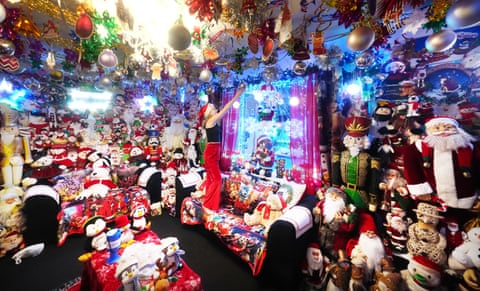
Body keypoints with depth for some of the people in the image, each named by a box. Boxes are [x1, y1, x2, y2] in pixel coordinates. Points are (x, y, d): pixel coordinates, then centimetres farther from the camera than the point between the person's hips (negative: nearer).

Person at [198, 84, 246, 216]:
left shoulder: (214, 121, 12)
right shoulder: (211, 121, -13)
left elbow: (224, 110, 13)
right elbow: (225, 109, -14)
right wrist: (237, 95, -12)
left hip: (214, 152, 10)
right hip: (211, 153, -10)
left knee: (211, 179, 14)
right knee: (216, 179, -6)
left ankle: (208, 204, 26)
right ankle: (207, 205, 5)